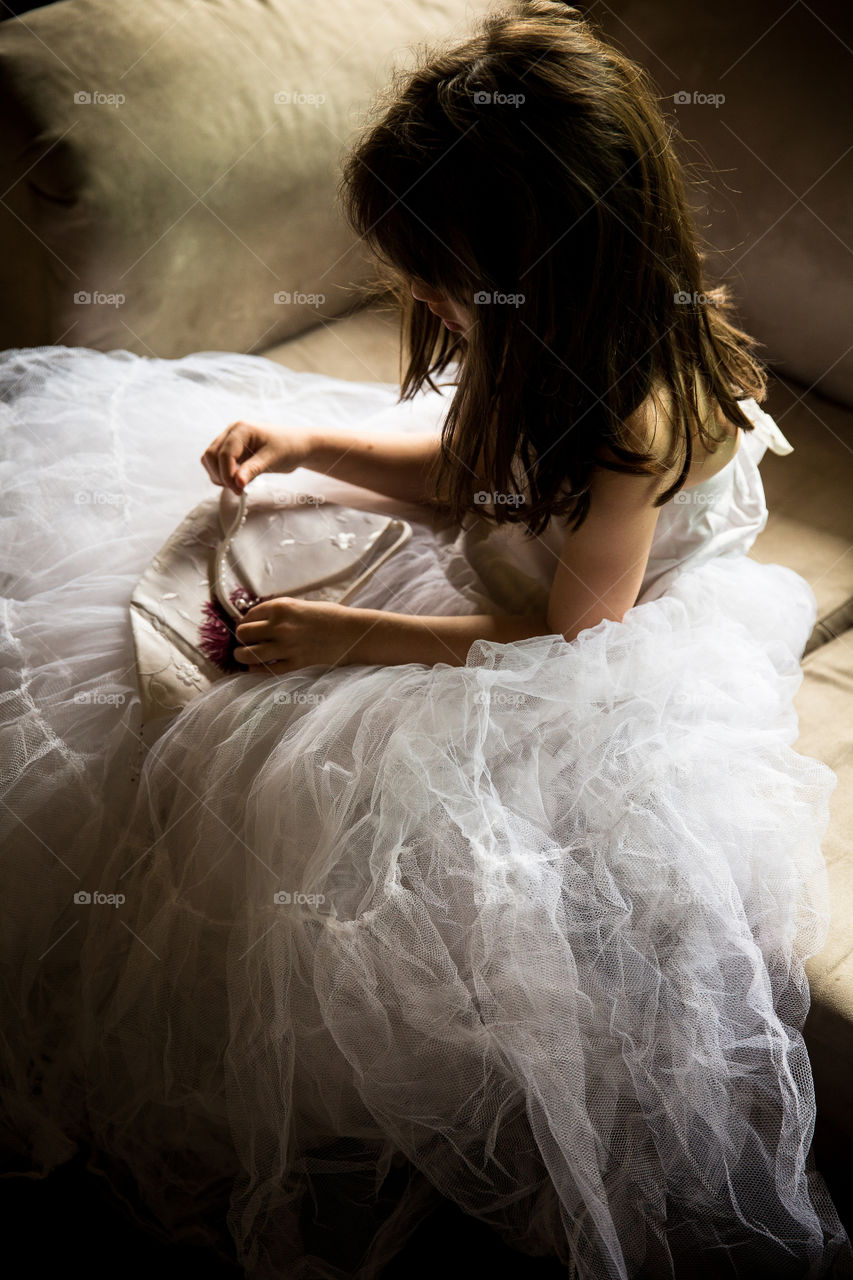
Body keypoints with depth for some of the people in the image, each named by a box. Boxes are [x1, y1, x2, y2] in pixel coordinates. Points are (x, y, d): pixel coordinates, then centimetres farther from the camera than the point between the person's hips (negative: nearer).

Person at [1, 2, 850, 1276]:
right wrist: (310, 441, -7)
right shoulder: (531, 330, -8)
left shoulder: (642, 413, -31)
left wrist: (349, 636, -23)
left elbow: (569, 630, -24)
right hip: (490, 577, 9)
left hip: (605, 666, -8)